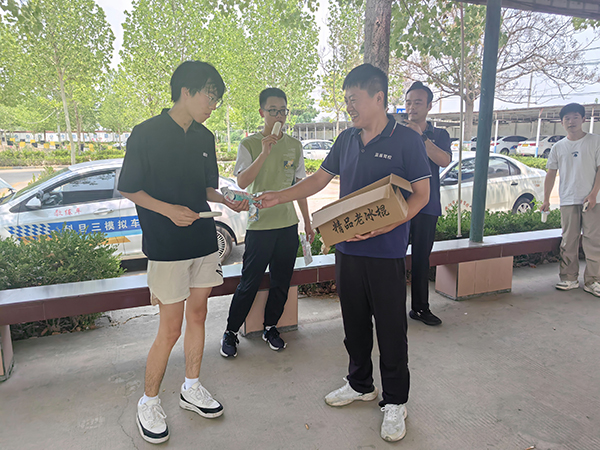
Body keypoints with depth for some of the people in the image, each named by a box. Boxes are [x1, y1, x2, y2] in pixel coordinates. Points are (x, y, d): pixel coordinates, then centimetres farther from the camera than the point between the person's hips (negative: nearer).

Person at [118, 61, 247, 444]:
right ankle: (149, 402, 22)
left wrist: (228, 200, -1)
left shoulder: (205, 138, 8)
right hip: (166, 247, -6)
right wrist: (169, 209, -19)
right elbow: (128, 189, -6)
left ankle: (192, 388, 33)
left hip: (203, 240, 6)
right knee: (171, 329, -1)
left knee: (198, 316, 15)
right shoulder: (147, 134, -10)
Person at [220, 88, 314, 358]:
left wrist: (307, 222, 13)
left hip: (288, 225, 4)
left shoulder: (294, 145, 9)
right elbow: (242, 182, -16)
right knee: (249, 283, 1)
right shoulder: (249, 144, -3)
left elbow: (299, 186, 14)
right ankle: (231, 332, 18)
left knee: (281, 282, 11)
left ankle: (270, 327, 29)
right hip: (260, 225, -4)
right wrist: (264, 153, -25)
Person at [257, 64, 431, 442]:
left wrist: (382, 227, -22)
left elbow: (421, 194, -9)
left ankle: (395, 402, 24)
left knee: (391, 329, 5)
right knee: (354, 323, 17)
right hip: (347, 250, 6)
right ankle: (361, 385, 38)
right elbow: (320, 179, 15)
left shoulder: (406, 140, -8)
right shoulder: (347, 140, 10)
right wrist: (278, 197, 6)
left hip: (386, 254, -5)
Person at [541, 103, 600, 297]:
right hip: (567, 201, 2)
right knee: (568, 241, 5)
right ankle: (569, 279, 14)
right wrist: (546, 199, 6)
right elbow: (551, 173, 11)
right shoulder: (558, 147, 10)